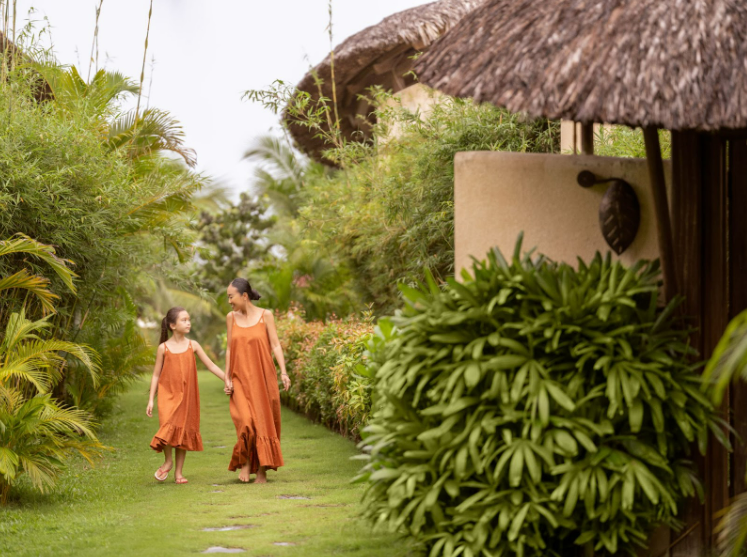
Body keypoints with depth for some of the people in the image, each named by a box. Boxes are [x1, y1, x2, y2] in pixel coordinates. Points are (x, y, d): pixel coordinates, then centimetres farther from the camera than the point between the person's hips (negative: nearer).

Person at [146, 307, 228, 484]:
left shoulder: (192, 345, 5)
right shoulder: (163, 348, 0)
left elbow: (211, 365, 8)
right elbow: (156, 375, 4)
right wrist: (151, 400, 0)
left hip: (186, 395, 2)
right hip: (168, 394, -2)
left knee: (184, 431, 4)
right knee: (167, 426, -21)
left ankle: (179, 472, 14)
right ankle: (168, 461, 3)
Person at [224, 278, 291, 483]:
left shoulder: (265, 316, -1)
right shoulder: (231, 318, 7)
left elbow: (275, 345, -2)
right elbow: (229, 349, 9)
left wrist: (283, 372, -12)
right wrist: (227, 378, 3)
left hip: (263, 377, -1)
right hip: (241, 379, 1)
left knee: (264, 423, 2)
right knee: (246, 421, -17)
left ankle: (262, 471, 11)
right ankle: (245, 462, 3)